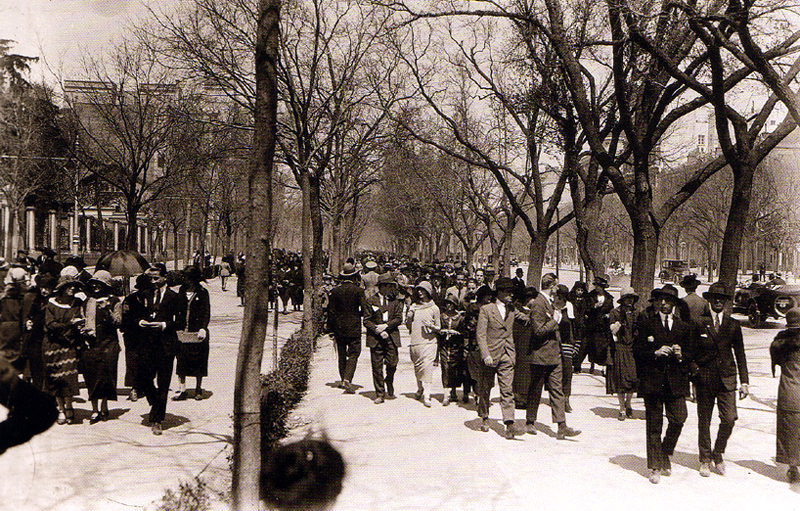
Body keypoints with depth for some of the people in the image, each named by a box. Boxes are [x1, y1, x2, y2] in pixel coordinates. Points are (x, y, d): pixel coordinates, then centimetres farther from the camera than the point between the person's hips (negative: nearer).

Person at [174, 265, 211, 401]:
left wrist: (203, 329, -17)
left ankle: (198, 390, 15)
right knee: (181, 360, 3)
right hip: (183, 332, 4)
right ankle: (181, 390, 9)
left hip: (197, 331, -3)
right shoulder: (182, 290, 10)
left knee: (198, 361, 4)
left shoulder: (202, 292, -3)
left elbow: (206, 313, -6)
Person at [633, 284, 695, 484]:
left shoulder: (685, 328, 10)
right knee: (654, 424, 1)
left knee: (678, 419, -5)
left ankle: (666, 455, 23)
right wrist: (656, 353, -14)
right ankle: (655, 467, 11)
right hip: (652, 381, -1)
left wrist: (681, 355, -10)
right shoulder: (647, 324, 5)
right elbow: (637, 351, 1)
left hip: (676, 382, 2)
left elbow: (691, 355, 11)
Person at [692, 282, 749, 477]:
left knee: (729, 418, -7)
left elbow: (740, 354, 10)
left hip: (727, 379, 1)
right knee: (704, 421, 5)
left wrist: (744, 381, 7)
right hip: (704, 379, -1)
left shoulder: (733, 325, 6)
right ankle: (705, 459, 20)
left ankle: (718, 454, 16)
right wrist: (694, 370, -9)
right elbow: (690, 352, 6)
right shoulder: (699, 323, 0)